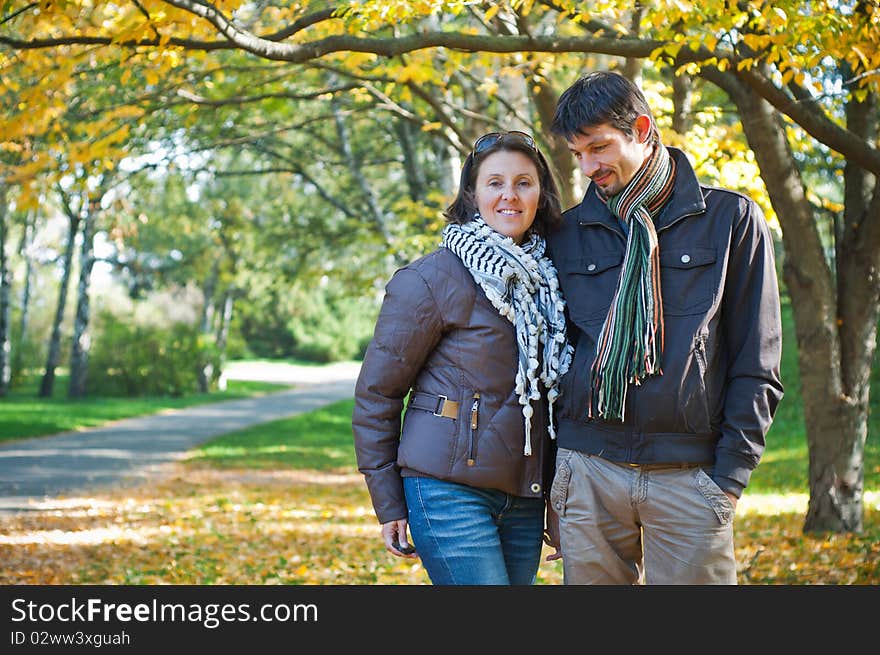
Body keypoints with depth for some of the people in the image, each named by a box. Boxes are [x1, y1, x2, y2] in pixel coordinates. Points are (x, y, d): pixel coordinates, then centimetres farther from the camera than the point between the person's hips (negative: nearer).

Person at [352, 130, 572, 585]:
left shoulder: (546, 278, 11)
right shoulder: (433, 279, -8)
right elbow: (375, 393, -4)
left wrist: (555, 496, 12)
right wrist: (388, 506, -4)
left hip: (525, 500, 6)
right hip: (450, 493, -6)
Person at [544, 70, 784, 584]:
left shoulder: (732, 219, 3)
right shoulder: (570, 232, 11)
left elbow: (756, 364, 2)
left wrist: (732, 473, -5)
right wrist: (549, 475, 10)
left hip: (690, 474, -2)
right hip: (588, 471, 3)